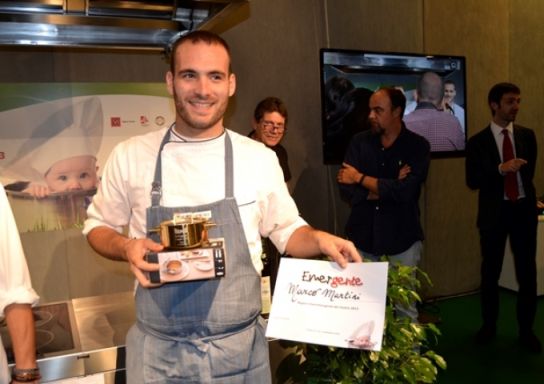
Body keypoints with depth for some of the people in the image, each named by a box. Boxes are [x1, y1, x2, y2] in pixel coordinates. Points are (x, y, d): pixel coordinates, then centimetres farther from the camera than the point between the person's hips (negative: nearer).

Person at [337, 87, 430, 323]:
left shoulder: (417, 146, -5)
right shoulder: (359, 142, 2)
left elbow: (404, 191, -18)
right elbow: (346, 190, -6)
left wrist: (360, 178, -10)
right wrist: (388, 188, -14)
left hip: (402, 239, -2)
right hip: (362, 236, 2)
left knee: (405, 306, 8)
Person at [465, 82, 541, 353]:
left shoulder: (527, 135, 5)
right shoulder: (478, 142, -4)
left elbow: (529, 170, 14)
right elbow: (472, 181, -11)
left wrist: (525, 195, 13)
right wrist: (500, 169, -23)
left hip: (524, 209, 2)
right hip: (494, 212, -2)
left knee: (527, 272, 6)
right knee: (491, 272, 10)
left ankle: (526, 330, 21)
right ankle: (489, 326, 26)